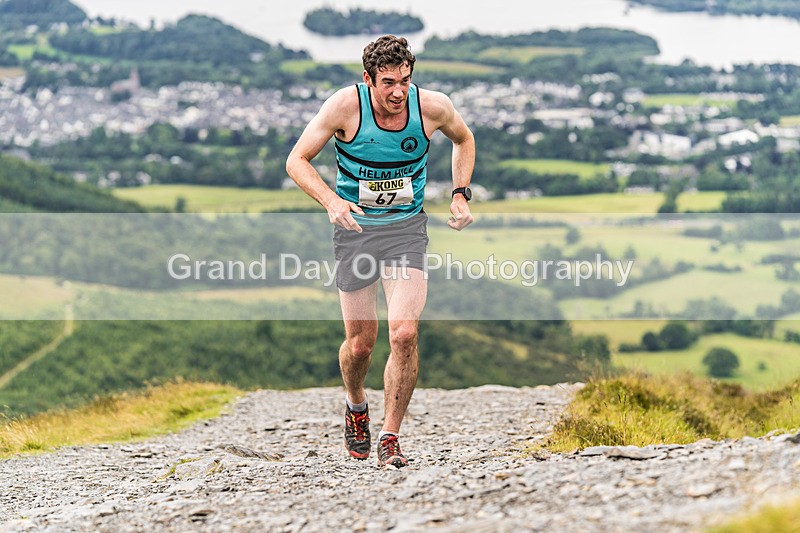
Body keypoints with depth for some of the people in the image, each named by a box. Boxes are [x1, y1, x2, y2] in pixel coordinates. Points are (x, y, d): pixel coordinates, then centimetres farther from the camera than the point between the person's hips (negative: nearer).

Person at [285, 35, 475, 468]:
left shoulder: (432, 106, -11)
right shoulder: (346, 106, -16)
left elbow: (463, 140, 13)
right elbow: (296, 160, -9)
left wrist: (460, 194, 1)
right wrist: (331, 201, -25)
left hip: (407, 228, 0)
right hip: (355, 226, 0)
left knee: (404, 334, -17)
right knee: (360, 342, 5)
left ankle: (390, 437, -3)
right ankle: (356, 405, 39)